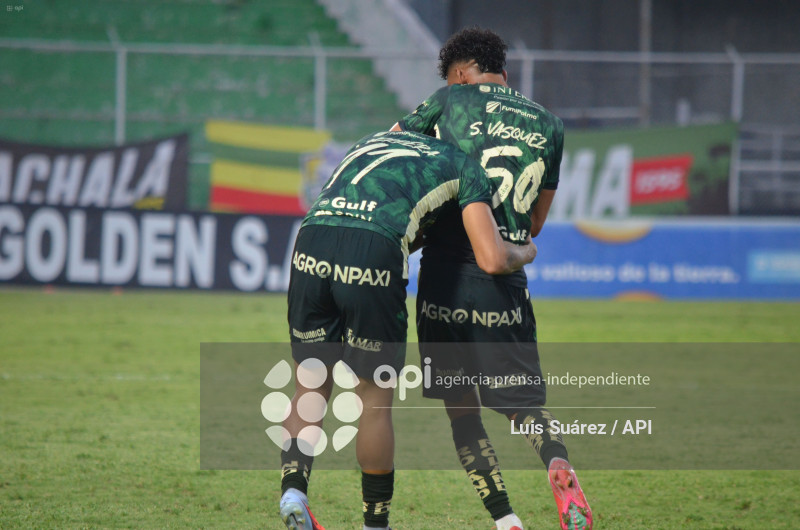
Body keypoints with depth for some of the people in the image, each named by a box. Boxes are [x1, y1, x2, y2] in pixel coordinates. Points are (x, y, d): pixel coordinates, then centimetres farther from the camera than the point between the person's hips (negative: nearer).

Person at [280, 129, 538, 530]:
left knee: (310, 389, 16)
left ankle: (293, 490, -6)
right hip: (374, 255, -4)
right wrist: (525, 253, 36)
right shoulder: (465, 167, 22)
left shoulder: (373, 140, 36)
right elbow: (492, 261, 12)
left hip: (311, 242, 4)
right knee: (374, 402, 11)